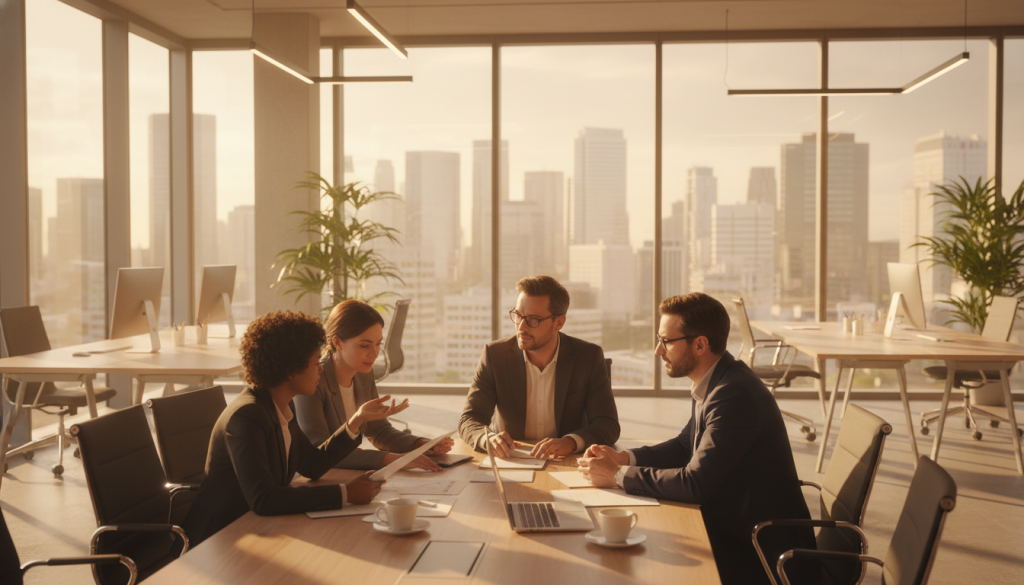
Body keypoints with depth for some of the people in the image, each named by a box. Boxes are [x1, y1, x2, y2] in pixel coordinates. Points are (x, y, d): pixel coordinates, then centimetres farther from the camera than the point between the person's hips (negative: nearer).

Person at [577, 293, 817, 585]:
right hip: (733, 530, 8)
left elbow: (695, 483, -27)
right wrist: (623, 458, 2)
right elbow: (685, 446, 18)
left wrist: (618, 475, -17)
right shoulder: (715, 384, 5)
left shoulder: (735, 394, -25)